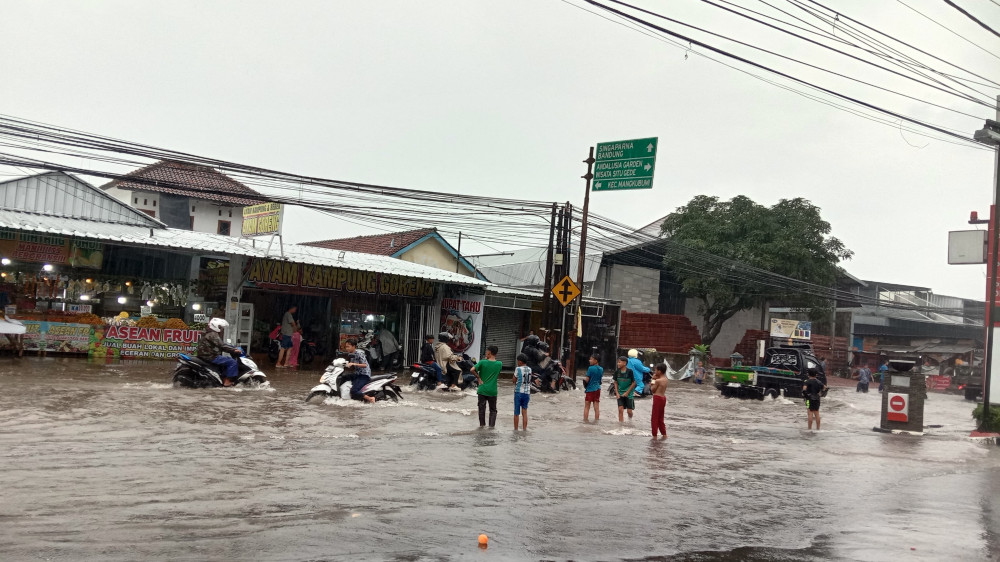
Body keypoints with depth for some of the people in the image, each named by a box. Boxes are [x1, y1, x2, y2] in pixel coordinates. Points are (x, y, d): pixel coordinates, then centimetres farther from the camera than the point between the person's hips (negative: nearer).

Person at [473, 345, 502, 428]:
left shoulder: (483, 362, -11)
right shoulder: (499, 364, -4)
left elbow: (472, 370, -19)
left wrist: (478, 378, -6)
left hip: (482, 389, -1)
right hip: (492, 391, 1)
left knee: (482, 408, 12)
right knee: (493, 409, 12)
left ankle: (482, 424, 18)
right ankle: (492, 424, 5)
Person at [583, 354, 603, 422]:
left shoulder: (590, 368, -15)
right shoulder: (601, 369, 5)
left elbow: (587, 380, -15)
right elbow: (601, 378, 13)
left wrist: (584, 379, 4)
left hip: (590, 389, -5)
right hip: (597, 389, 5)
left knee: (586, 407, 4)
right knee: (597, 407, 7)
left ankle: (585, 421, 4)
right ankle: (596, 421, 9)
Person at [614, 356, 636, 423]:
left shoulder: (630, 371, -14)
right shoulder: (617, 372, -3)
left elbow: (634, 383, -9)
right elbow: (616, 383, 7)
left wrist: (627, 392, -11)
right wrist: (617, 393, -4)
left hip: (628, 394, -3)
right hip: (620, 394, 3)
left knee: (629, 410, 1)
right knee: (620, 409, -8)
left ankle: (630, 421, 32)